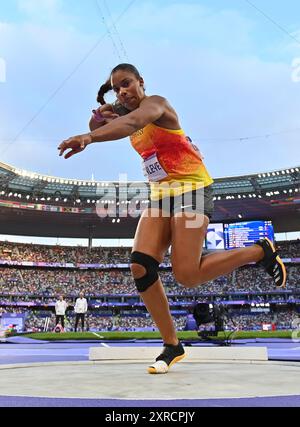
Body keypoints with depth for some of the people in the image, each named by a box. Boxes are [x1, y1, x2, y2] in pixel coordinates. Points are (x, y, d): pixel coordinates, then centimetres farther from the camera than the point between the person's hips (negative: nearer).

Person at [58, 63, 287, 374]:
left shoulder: (155, 104, -11)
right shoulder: (127, 114, 14)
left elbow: (131, 123, -33)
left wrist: (87, 137, -50)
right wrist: (101, 116, -3)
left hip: (191, 187, -7)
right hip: (160, 194, 8)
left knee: (186, 275, -16)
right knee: (141, 266, -10)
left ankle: (261, 251, 6)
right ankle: (172, 346, 3)